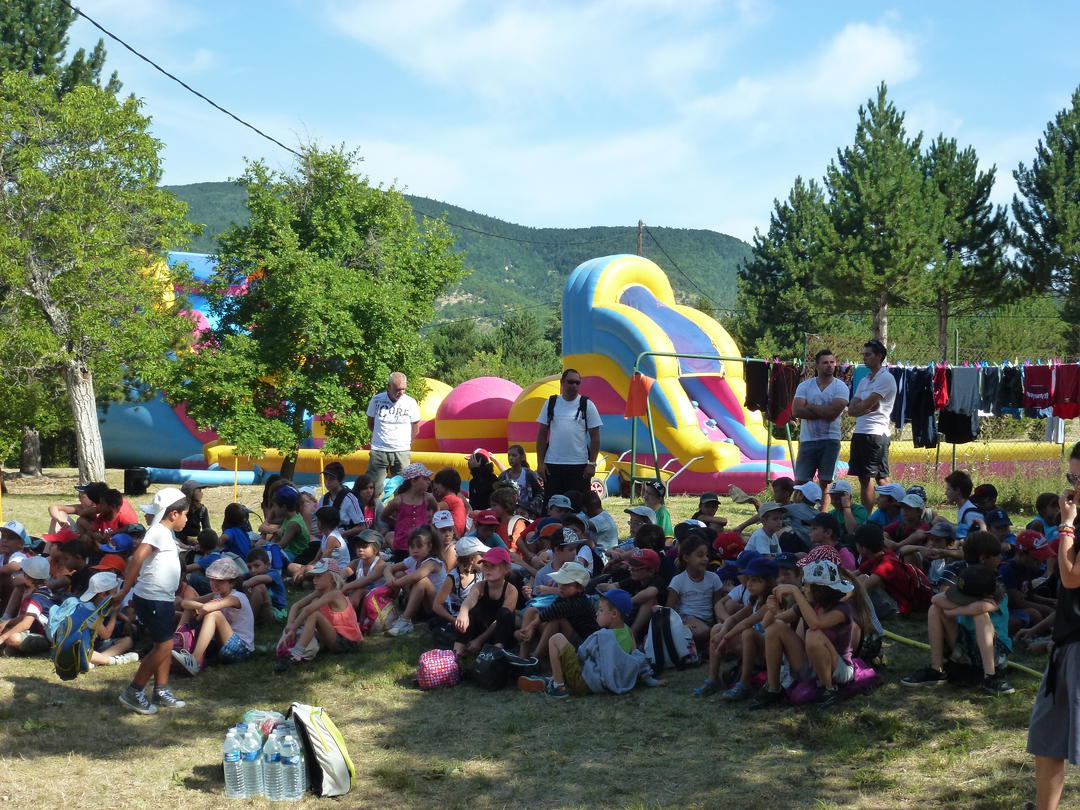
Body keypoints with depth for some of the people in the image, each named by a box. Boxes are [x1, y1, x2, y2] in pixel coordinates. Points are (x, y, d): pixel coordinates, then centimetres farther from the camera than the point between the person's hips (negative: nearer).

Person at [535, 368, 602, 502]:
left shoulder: (587, 405, 2)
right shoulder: (551, 404, 6)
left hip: (579, 466, -1)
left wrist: (592, 464, -6)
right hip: (552, 465, 1)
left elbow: (595, 437, 2)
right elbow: (542, 434, 7)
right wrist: (540, 462, 1)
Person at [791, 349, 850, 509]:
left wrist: (810, 406, -6)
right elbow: (796, 411, -9)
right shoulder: (805, 386, 6)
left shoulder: (841, 387, 1)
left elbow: (833, 412, -15)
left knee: (825, 482, 2)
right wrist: (823, 413, -12)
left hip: (830, 441, -1)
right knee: (800, 481, 1)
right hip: (807, 440, 1)